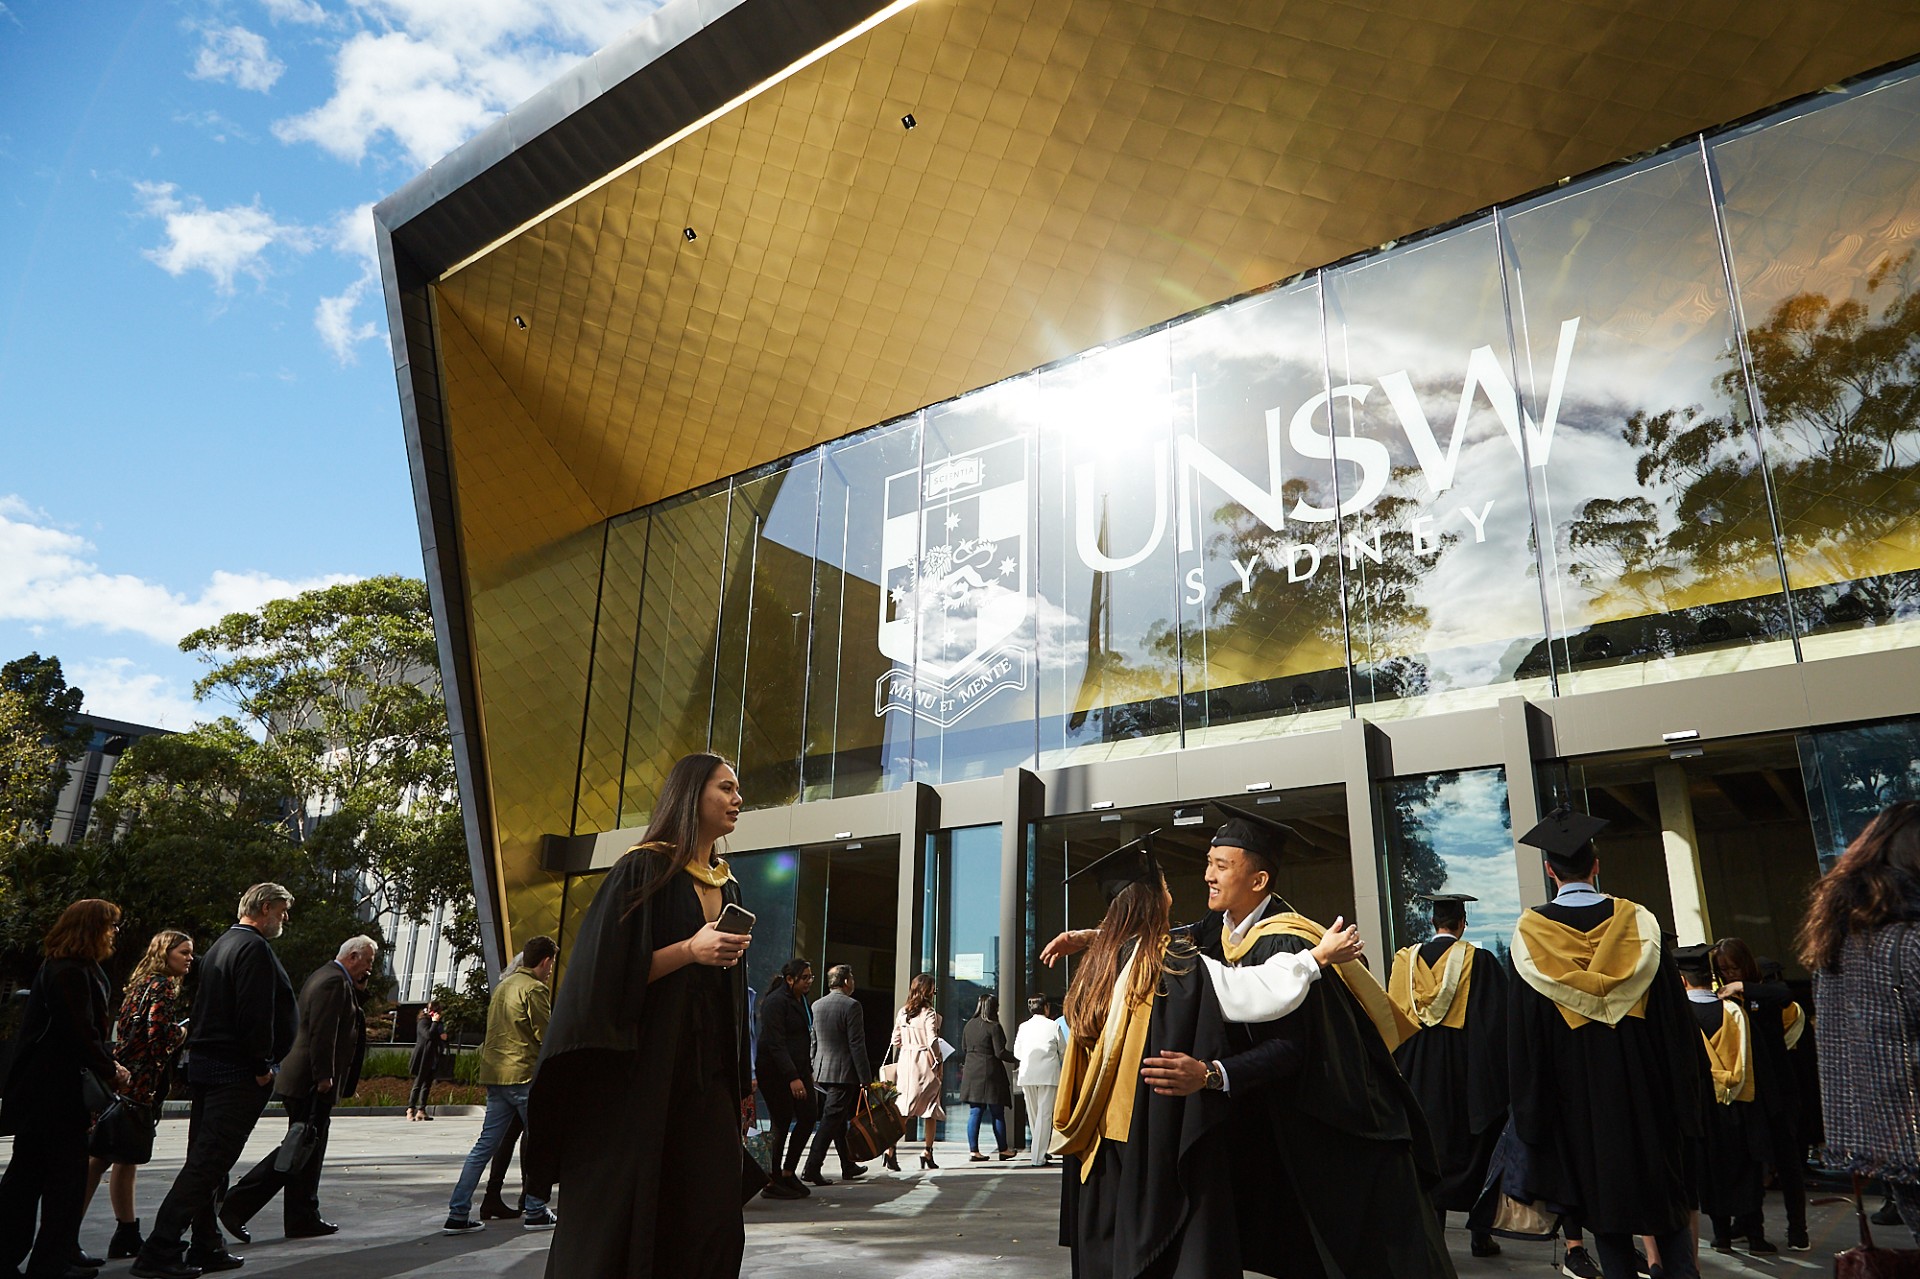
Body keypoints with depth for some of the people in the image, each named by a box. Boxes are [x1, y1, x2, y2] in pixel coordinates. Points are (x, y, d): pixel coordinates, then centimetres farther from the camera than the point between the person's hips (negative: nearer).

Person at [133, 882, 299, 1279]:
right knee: (207, 1164, -8)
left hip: (206, 1064, 11)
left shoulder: (222, 944, 19)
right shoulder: (254, 948, -14)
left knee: (205, 1162, 13)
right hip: (237, 1072, -11)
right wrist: (262, 1066, -15)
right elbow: (254, 1013, -23)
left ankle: (207, 1247, 21)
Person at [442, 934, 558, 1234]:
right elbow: (546, 1036, -12)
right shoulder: (535, 989, -12)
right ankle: (534, 1211, 10)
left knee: (485, 1144, 10)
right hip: (523, 1074, -8)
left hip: (495, 1074, 8)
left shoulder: (503, 984, 15)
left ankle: (458, 1214, 8)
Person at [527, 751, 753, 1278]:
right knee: (622, 1211, -1)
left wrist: (740, 1077, 17)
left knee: (713, 1217, 1)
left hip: (706, 1070, 6)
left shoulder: (726, 887, 15)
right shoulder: (644, 871, -5)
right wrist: (690, 950, -20)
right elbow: (608, 971, -12)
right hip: (642, 1062, -6)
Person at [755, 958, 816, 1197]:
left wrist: (808, 1071, 14)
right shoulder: (775, 1001, -15)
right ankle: (773, 1183, 10)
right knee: (782, 1125, -3)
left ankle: (788, 1173, 18)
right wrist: (793, 1078, -25)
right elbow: (776, 1043, -21)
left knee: (807, 1118, 4)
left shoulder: (800, 1000, 14)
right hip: (775, 1072, -9)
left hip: (798, 1070, 9)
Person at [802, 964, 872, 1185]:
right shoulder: (851, 1005, -13)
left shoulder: (816, 1006, 8)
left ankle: (848, 1166, 28)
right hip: (843, 1073, -7)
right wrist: (865, 1078, -12)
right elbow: (857, 1045, -15)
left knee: (839, 1119, 18)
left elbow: (812, 1042, 13)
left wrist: (813, 1072, 21)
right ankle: (812, 1169, -11)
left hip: (822, 1073, 7)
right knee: (831, 1121, -5)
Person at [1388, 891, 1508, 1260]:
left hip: (1419, 1074, 2)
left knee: (1429, 1149, 7)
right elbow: (1496, 1022, -6)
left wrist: (1402, 1073, 14)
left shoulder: (1405, 961, 0)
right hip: (1467, 1072, -2)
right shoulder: (1480, 962, -6)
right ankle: (1480, 1235, 16)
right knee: (1474, 1146, 10)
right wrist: (1495, 1075, 1)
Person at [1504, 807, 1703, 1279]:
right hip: (1644, 1090, 2)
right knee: (1666, 1195, 15)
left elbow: (1522, 1031, -5)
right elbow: (1675, 1015, -2)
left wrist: (1532, 1109, 3)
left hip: (1578, 1098, -1)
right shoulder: (1637, 920, -4)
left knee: (1602, 1202, 7)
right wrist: (1681, 1092, 7)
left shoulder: (1530, 932, -8)